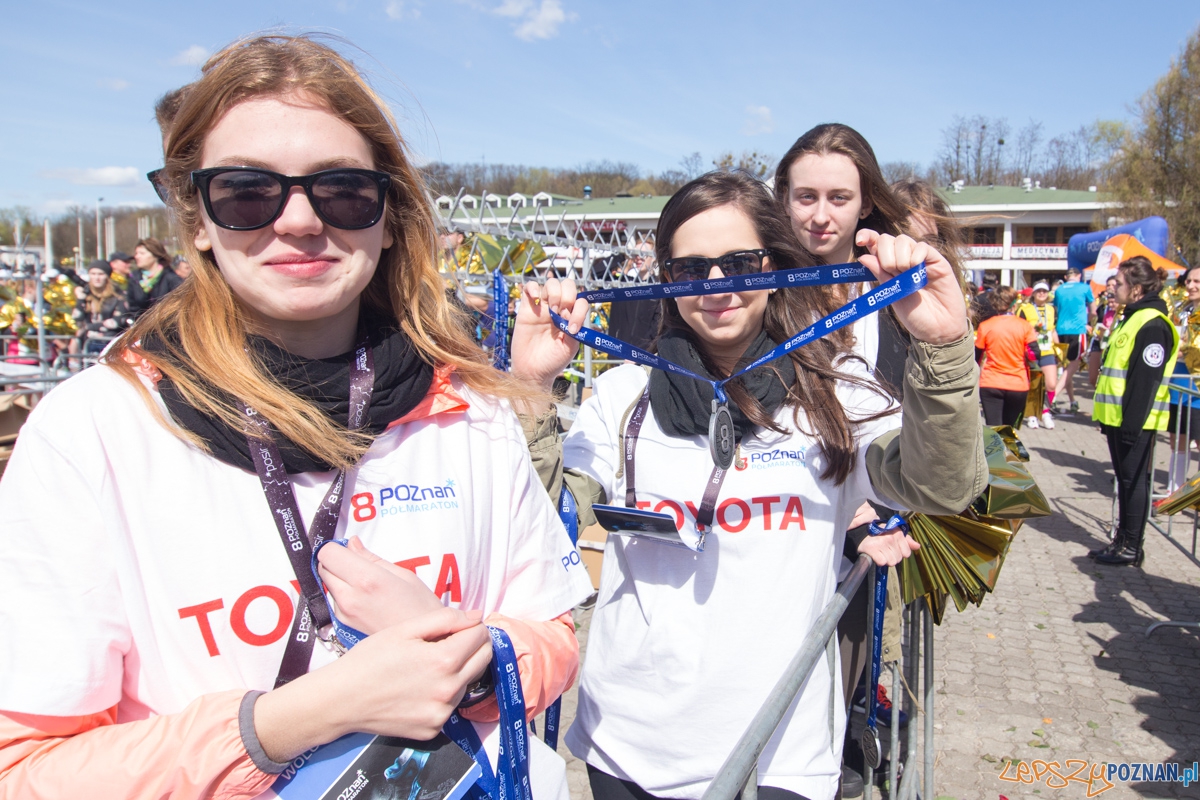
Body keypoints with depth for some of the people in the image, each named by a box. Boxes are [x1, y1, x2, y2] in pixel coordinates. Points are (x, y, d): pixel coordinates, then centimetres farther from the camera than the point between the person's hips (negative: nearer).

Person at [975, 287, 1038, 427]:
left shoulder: (984, 326, -3)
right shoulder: (1024, 326, -1)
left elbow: (976, 357, 3)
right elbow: (1033, 354, -6)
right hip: (1018, 386, 2)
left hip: (990, 385, -2)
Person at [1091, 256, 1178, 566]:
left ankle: (1132, 547, 8)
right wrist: (1108, 416, 20)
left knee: (1133, 480, -1)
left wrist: (1132, 423, -22)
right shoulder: (1133, 317, 15)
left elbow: (1146, 379, -21)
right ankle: (1123, 539, 24)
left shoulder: (1152, 324, -17)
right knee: (1125, 479, 15)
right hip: (1119, 417, 10)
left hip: (1134, 421, -10)